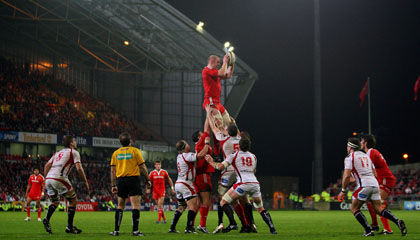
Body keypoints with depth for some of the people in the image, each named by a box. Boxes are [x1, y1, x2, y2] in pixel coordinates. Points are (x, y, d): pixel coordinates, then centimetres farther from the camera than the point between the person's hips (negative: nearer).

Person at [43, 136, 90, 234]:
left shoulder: (58, 153, 28)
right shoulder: (73, 152, 8)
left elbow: (47, 166, 23)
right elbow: (79, 168, -4)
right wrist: (85, 182, 4)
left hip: (48, 178, 7)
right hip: (59, 179, -7)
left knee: (55, 202, 25)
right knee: (73, 200, 8)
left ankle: (47, 219, -2)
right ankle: (69, 227, 5)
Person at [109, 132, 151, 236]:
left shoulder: (116, 153, 9)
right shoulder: (135, 151, -1)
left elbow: (113, 170, 7)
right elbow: (143, 167, -2)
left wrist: (113, 185, 10)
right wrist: (147, 179, 7)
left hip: (120, 180, 4)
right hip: (133, 179, -4)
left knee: (120, 206, 12)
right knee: (135, 205, -5)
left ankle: (116, 230, 10)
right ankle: (135, 230, -12)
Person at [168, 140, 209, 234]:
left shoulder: (179, 156, 13)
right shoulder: (187, 156, -13)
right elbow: (201, 155, -24)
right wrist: (207, 144, -10)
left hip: (178, 184, 9)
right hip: (186, 184, -9)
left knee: (181, 207, 16)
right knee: (193, 206, -8)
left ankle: (172, 228, 14)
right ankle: (189, 228, -14)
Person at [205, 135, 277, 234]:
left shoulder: (234, 155, 7)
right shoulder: (253, 157, 22)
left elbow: (221, 167, -2)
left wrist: (211, 162, 14)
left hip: (243, 183, -5)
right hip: (255, 183, 5)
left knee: (223, 202, 5)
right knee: (260, 208, 20)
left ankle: (233, 223, -12)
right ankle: (272, 228, 6)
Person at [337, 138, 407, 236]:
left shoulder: (349, 158, 1)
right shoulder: (366, 156, 24)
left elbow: (347, 176, -7)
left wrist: (343, 191, 2)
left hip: (364, 185, -7)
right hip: (375, 184, 7)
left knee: (354, 208, 6)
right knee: (379, 209, 9)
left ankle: (368, 230, -5)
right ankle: (398, 222, -11)